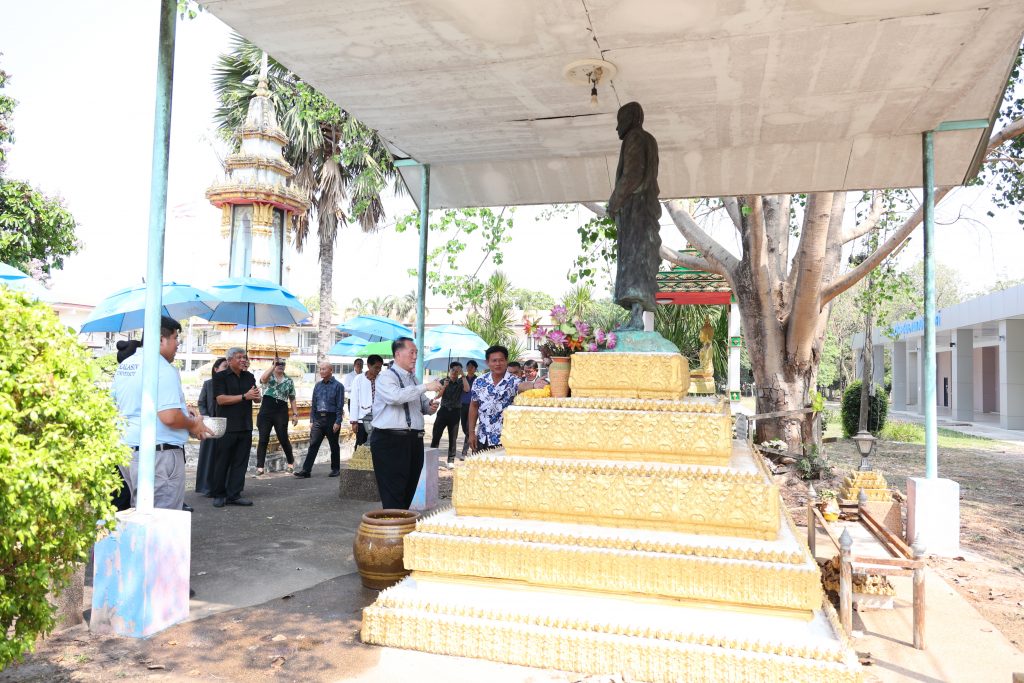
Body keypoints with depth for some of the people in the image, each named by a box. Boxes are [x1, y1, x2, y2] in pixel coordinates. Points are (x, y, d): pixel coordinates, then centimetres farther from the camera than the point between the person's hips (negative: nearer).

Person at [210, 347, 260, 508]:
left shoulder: (249, 377, 14)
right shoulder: (220, 377, -2)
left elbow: (257, 399, 17)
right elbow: (221, 399, -14)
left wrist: (256, 395, -8)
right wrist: (244, 396, -18)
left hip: (245, 427, 5)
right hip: (227, 427, -5)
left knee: (240, 462, 5)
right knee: (222, 462, 2)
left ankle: (234, 495, 11)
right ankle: (219, 495, 13)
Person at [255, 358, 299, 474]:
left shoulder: (289, 381, 10)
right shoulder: (268, 376, 3)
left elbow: (292, 399, 12)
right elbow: (263, 378, -24)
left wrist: (295, 414, 6)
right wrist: (273, 365, -27)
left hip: (281, 411, 1)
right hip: (266, 409, -1)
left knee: (283, 438, 3)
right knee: (263, 439, 0)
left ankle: (291, 462, 23)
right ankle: (259, 467, 4)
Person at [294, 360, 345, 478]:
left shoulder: (337, 386, -5)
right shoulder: (318, 385, 10)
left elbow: (340, 405, -8)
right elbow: (313, 404, 14)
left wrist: (338, 422, -13)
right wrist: (311, 420, 9)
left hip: (331, 418, -4)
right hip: (318, 418, 4)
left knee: (334, 445, 8)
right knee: (313, 444, -2)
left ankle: (335, 469, 20)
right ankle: (306, 470, -3)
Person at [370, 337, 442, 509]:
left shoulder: (413, 379, 18)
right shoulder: (386, 377, -7)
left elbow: (421, 405, 29)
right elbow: (396, 396, -27)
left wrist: (429, 407, 5)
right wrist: (425, 387, -26)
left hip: (414, 440, 8)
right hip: (390, 441, -8)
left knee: (409, 490, 13)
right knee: (393, 494, -6)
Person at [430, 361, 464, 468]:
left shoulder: (460, 382, 5)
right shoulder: (443, 381, 5)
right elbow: (438, 395, -6)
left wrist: (462, 375, -21)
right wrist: (444, 387, -23)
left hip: (455, 412, 0)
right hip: (444, 410, 0)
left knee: (453, 437, 3)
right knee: (436, 435, -4)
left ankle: (451, 460, 9)